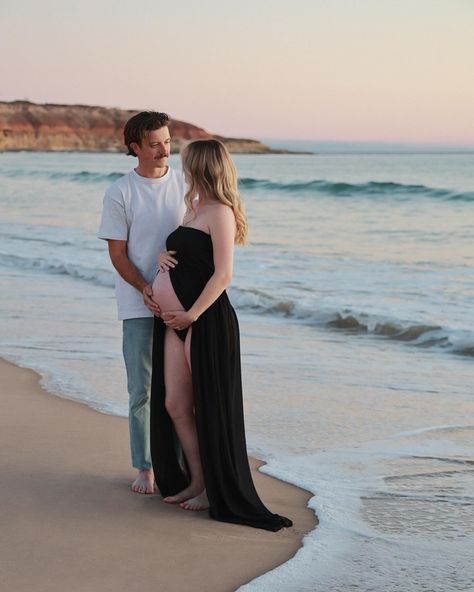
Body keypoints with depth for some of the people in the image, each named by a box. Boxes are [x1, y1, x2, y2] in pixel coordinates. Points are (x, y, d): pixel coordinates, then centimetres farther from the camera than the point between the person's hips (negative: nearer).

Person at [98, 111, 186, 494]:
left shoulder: (184, 185, 3)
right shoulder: (120, 193, -5)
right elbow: (118, 254, -4)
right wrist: (145, 290, -19)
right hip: (139, 305, -2)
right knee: (142, 390, 3)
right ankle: (145, 468, 13)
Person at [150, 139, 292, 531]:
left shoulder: (220, 213, -11)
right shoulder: (193, 208, 17)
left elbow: (223, 275, -17)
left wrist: (192, 314, -21)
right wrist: (164, 257, 7)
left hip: (207, 321, -9)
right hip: (176, 320, 9)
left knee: (208, 407, 0)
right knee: (174, 405, 10)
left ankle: (217, 489, 12)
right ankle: (196, 481, 22)